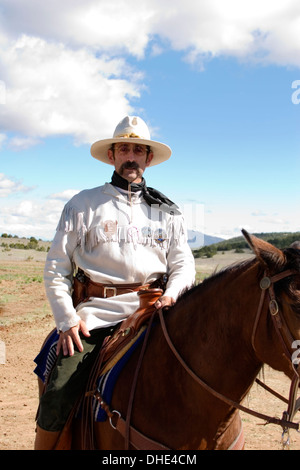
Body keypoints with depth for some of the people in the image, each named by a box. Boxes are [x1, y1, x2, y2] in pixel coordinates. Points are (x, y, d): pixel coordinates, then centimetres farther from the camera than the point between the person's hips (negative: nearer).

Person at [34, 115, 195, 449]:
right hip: (97, 310, -1)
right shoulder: (83, 204, 8)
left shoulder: (167, 212, 15)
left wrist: (172, 295, -8)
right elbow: (56, 268, 6)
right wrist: (67, 320, -5)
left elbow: (183, 263, 14)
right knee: (57, 396, -15)